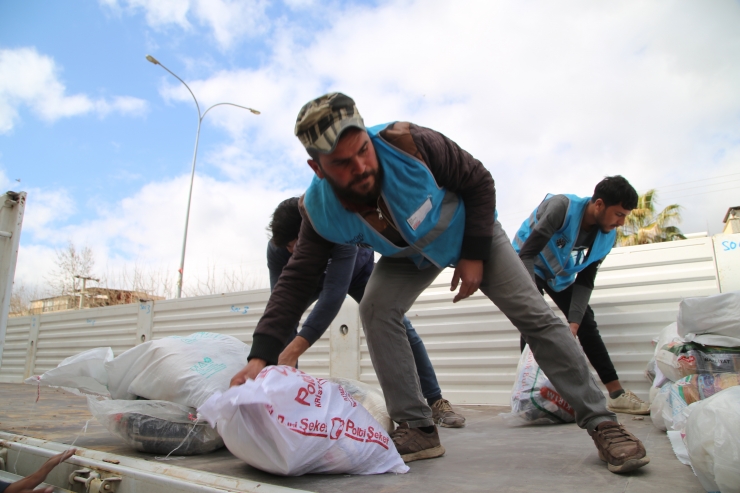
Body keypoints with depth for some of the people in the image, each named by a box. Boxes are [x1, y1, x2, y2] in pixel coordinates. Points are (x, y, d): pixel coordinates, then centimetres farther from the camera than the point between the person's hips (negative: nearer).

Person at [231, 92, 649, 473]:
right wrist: (262, 355, -34)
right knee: (376, 310, -22)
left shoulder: (408, 144, -37)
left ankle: (600, 420, 5)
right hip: (408, 255, 2)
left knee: (534, 315, -9)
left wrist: (474, 255, -21)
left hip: (467, 231, -2)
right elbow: (297, 281, -25)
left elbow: (480, 182, -21)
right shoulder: (321, 211, -27)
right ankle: (418, 430, -8)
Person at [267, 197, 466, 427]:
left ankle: (436, 402, -3)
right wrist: (281, 358, -48)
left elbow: (334, 292, -57)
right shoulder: (276, 248, -36)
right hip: (313, 276, 3)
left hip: (358, 270, -2)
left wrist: (294, 350, -66)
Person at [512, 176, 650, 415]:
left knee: (587, 325, 3)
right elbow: (526, 254, -36)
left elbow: (585, 282, -10)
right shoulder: (561, 207, -33)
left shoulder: (607, 236, -13)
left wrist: (574, 321, -21)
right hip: (528, 266, -6)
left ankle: (617, 394, 10)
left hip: (561, 275, 6)